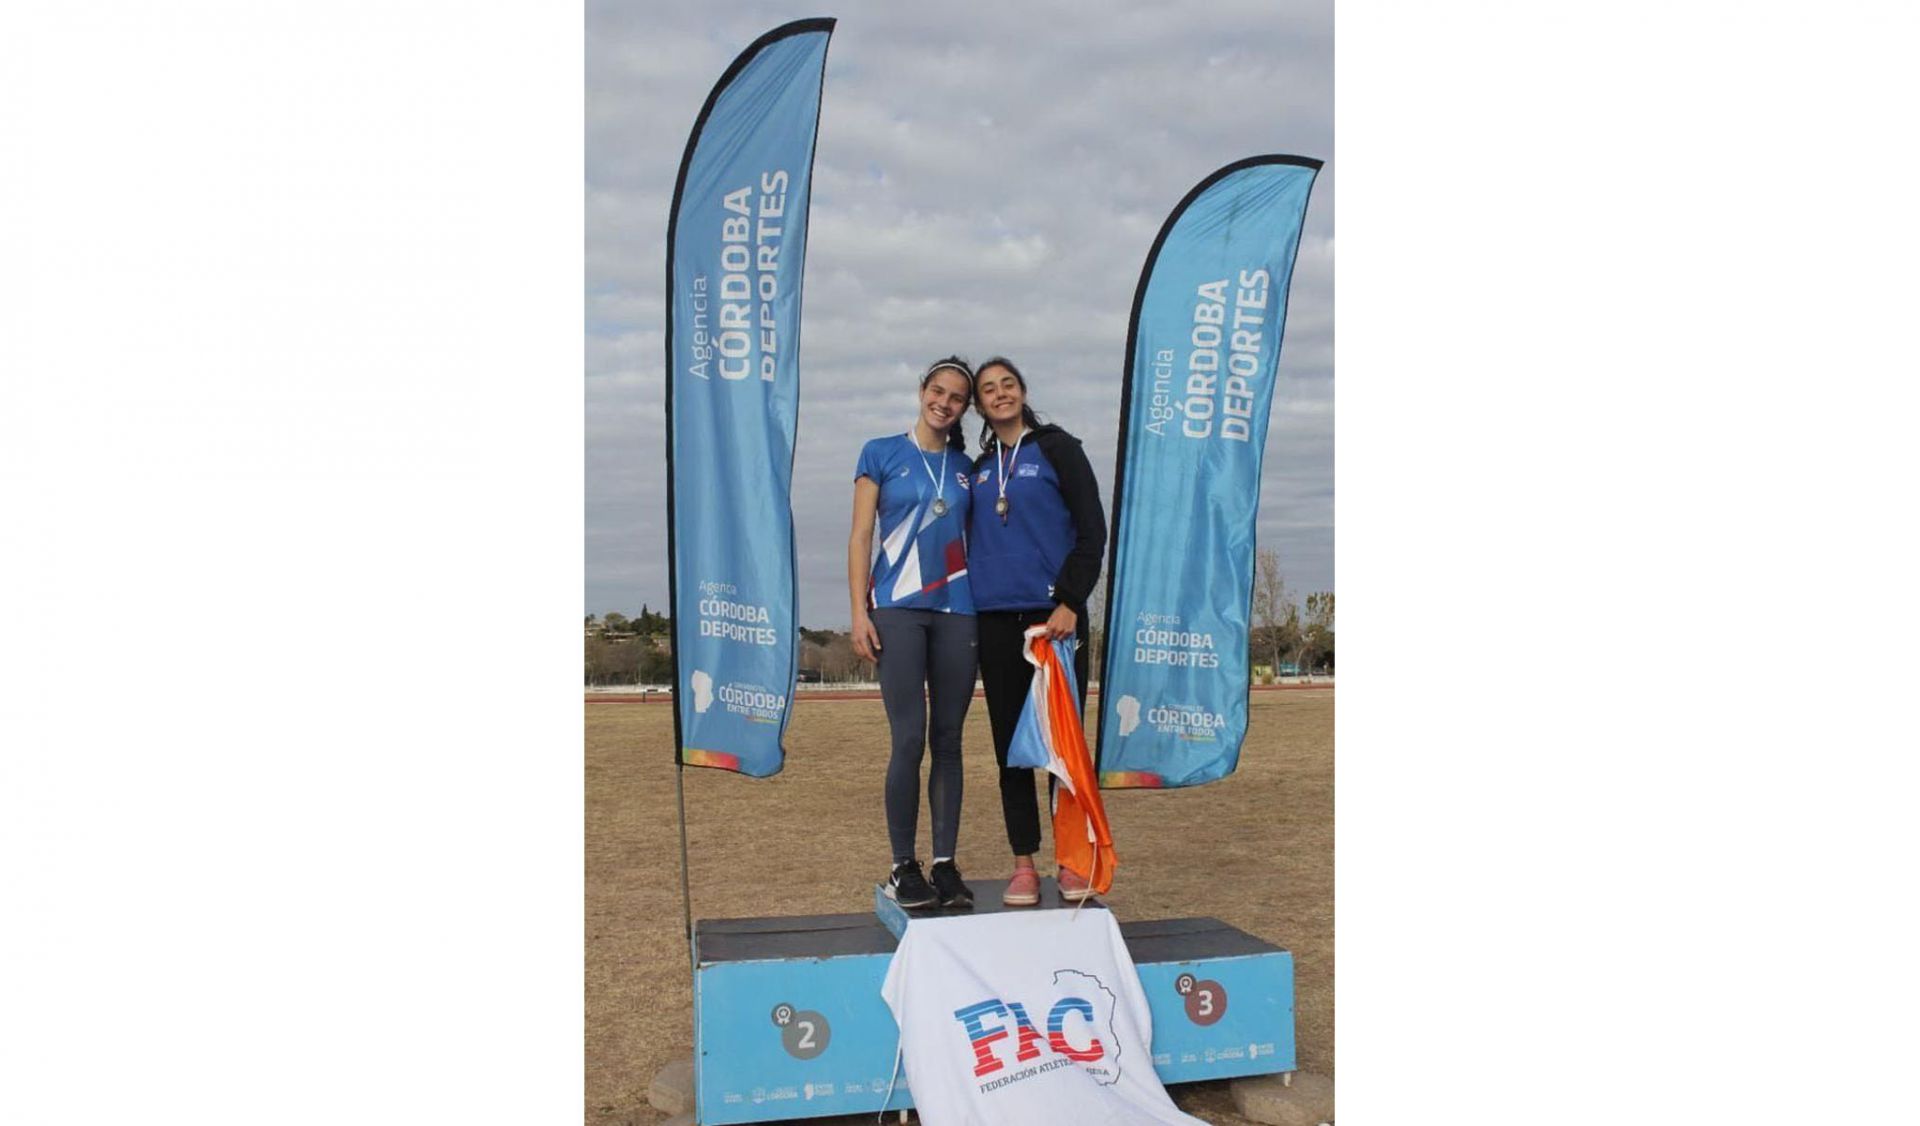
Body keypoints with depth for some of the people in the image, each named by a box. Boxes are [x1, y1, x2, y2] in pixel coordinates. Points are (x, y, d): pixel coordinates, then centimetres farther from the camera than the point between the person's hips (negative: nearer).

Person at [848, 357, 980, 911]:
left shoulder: (966, 467, 15)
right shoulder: (882, 454, 6)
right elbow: (860, 537, 2)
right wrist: (859, 611, -7)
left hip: (957, 610, 3)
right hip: (898, 609, -3)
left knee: (948, 740, 4)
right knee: (910, 739, -8)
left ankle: (946, 864, 10)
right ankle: (902, 867, 2)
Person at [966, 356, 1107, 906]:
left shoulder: (1057, 448, 3)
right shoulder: (979, 468, 16)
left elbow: (1092, 531, -3)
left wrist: (1069, 603, -12)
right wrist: (966, 607, 9)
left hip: (1054, 616, -4)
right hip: (996, 621, 4)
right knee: (1010, 742, 4)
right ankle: (1024, 864, 9)